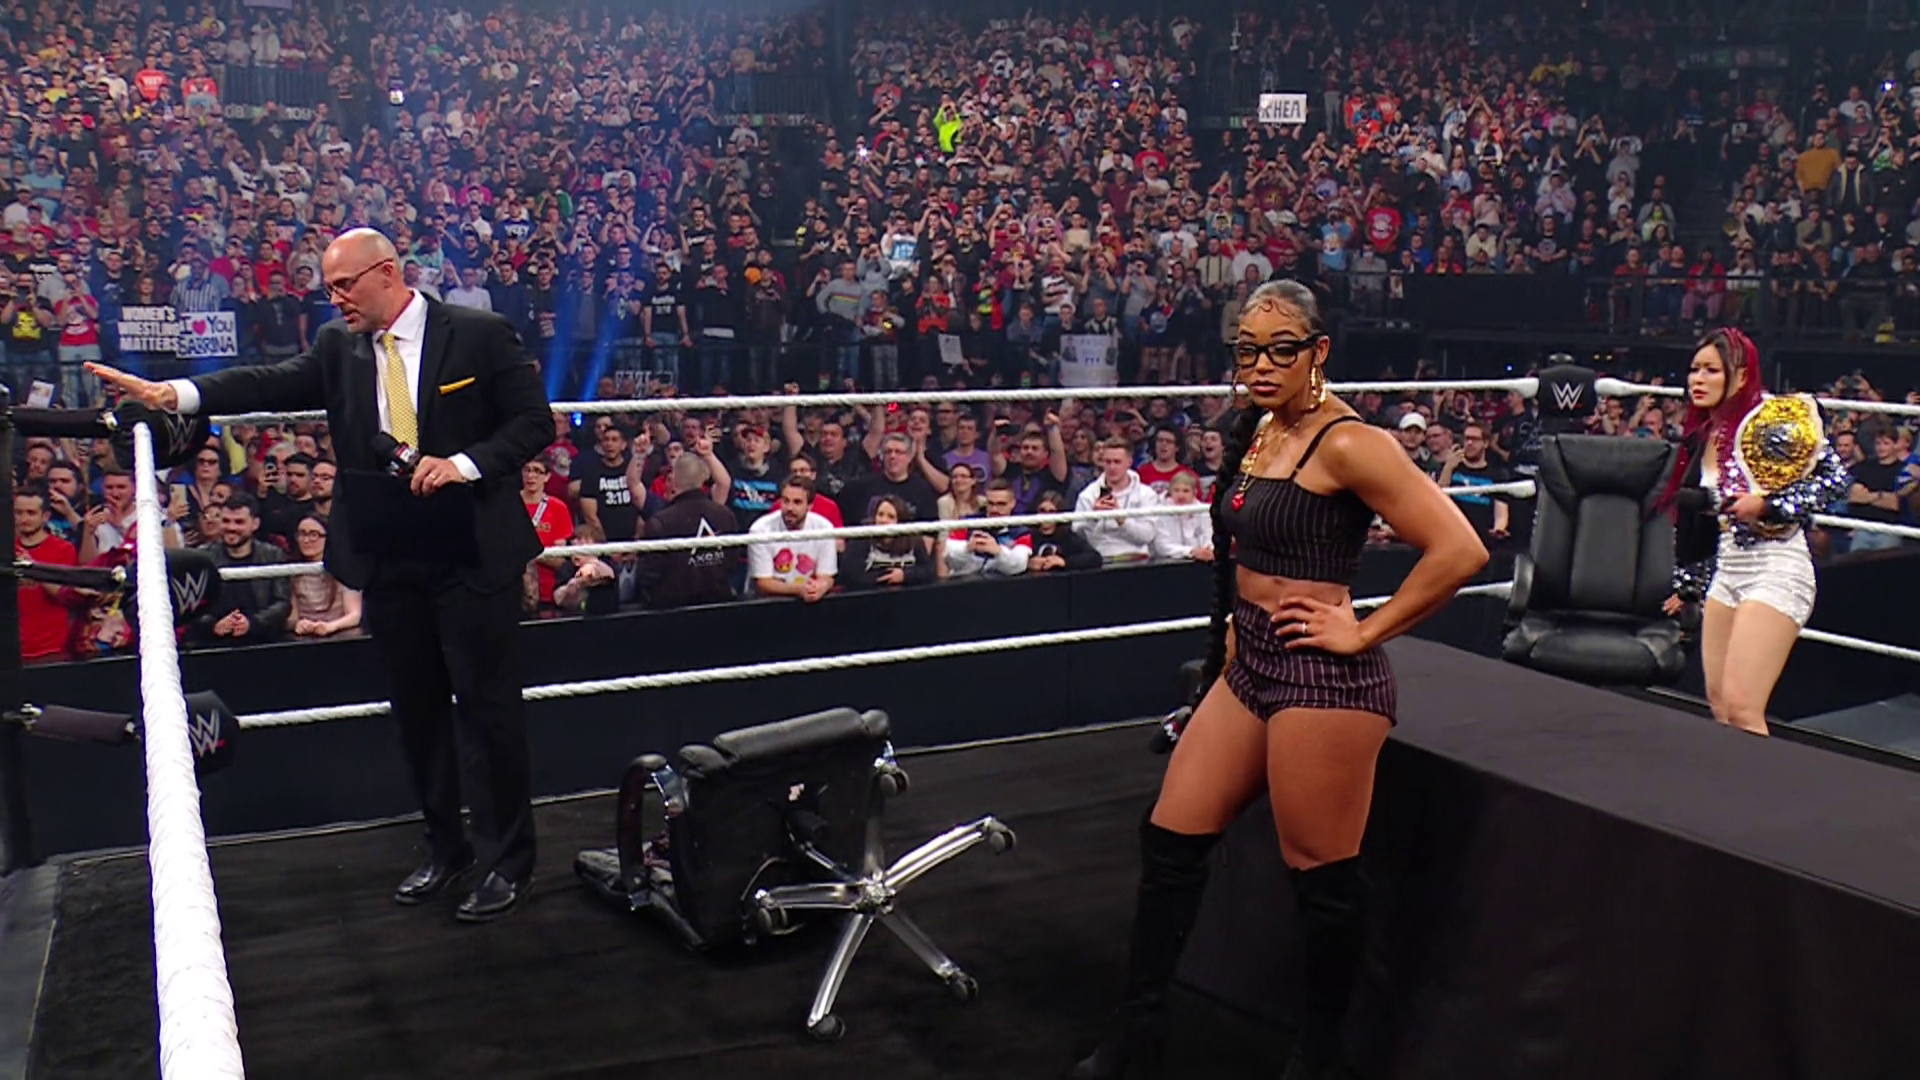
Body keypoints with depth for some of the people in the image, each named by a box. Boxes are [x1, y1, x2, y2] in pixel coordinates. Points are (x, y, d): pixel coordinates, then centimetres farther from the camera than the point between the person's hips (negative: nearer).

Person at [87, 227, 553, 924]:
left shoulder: (481, 335, -5)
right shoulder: (338, 347, 8)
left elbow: (535, 422, -5)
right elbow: (275, 383, -5)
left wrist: (465, 463, -19)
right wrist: (175, 394, -19)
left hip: (472, 555, -5)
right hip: (387, 562, 5)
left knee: (488, 708, 1)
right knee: (417, 710, 13)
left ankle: (507, 862, 14)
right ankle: (446, 849, 30)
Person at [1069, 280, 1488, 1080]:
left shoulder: (1346, 444, -15)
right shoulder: (1258, 431, 11)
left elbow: (1458, 550, -21)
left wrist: (1363, 631, -16)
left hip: (1321, 677, -9)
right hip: (1249, 663, 9)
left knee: (1322, 879, 3)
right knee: (1170, 840, 11)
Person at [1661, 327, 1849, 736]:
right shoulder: (1700, 438, 13)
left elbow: (1835, 476, -11)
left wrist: (1767, 504, -19)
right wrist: (1686, 588, 25)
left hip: (1776, 571, -8)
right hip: (1727, 572, 8)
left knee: (1741, 709, -13)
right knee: (1718, 703, 11)